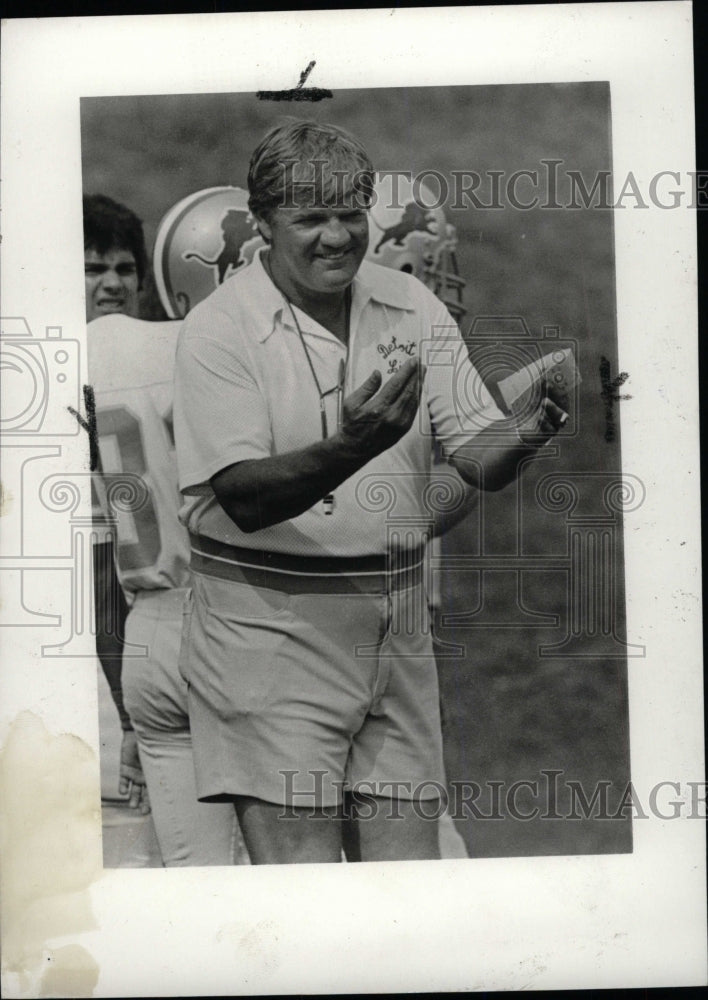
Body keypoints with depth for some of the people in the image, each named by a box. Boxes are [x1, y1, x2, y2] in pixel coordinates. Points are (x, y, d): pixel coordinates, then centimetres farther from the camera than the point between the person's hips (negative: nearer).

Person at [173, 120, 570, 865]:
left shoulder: (411, 307, 5)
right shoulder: (218, 329, -9)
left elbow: (476, 459, 2)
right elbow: (245, 497, -18)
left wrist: (526, 437, -21)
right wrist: (354, 446, -34)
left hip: (396, 628, 5)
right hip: (271, 632, -4)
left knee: (409, 864, 8)